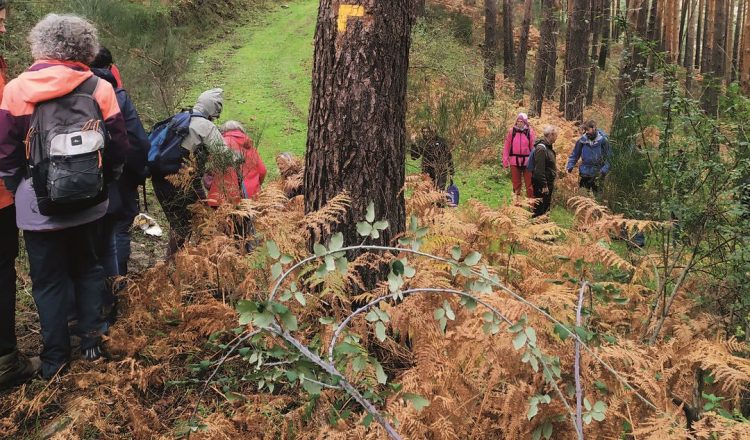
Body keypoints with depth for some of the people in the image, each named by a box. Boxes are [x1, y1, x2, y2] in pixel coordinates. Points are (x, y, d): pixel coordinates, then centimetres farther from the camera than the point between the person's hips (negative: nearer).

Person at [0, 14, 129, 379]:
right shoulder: (100, 88, -5)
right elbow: (118, 147, -1)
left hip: (39, 205, -2)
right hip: (88, 202, 2)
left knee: (48, 280, 10)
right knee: (88, 269, 19)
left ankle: (55, 357, 18)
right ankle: (91, 341, 25)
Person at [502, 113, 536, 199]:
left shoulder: (530, 131, 1)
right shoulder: (512, 131, 2)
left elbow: (533, 147, 0)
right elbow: (507, 146, 3)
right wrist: (505, 160, -2)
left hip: (527, 161, -1)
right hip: (514, 160, 1)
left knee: (529, 183, 2)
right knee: (516, 182, 10)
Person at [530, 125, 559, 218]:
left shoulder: (548, 146, 11)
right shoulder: (541, 148, -21)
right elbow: (539, 169, -24)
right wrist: (544, 185, -23)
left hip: (549, 182, 10)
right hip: (541, 184, -10)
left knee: (547, 206, 18)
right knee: (540, 207, -3)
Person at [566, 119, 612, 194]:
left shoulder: (603, 140, -11)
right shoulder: (582, 140, -3)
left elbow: (609, 157, -6)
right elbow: (575, 154, 7)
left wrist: (604, 170, -15)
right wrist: (569, 167, -3)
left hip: (597, 174, -3)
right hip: (584, 174, 3)